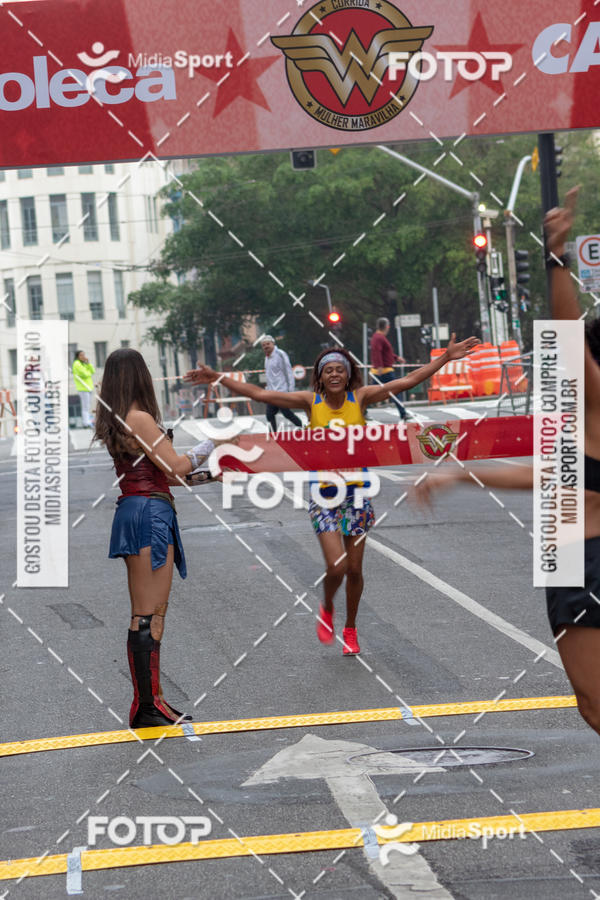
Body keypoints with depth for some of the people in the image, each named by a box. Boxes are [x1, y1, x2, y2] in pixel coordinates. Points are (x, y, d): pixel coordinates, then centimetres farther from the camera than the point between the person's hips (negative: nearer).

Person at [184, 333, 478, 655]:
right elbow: (260, 394, -4)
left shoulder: (359, 398, -2)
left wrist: (447, 358, -8)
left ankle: (350, 629, 28)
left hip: (356, 490, 1)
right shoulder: (311, 401, -3)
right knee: (336, 567, -13)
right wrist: (217, 378, -9)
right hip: (323, 493, -1)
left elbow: (408, 381, -3)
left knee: (354, 569, 7)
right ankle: (327, 610, 18)